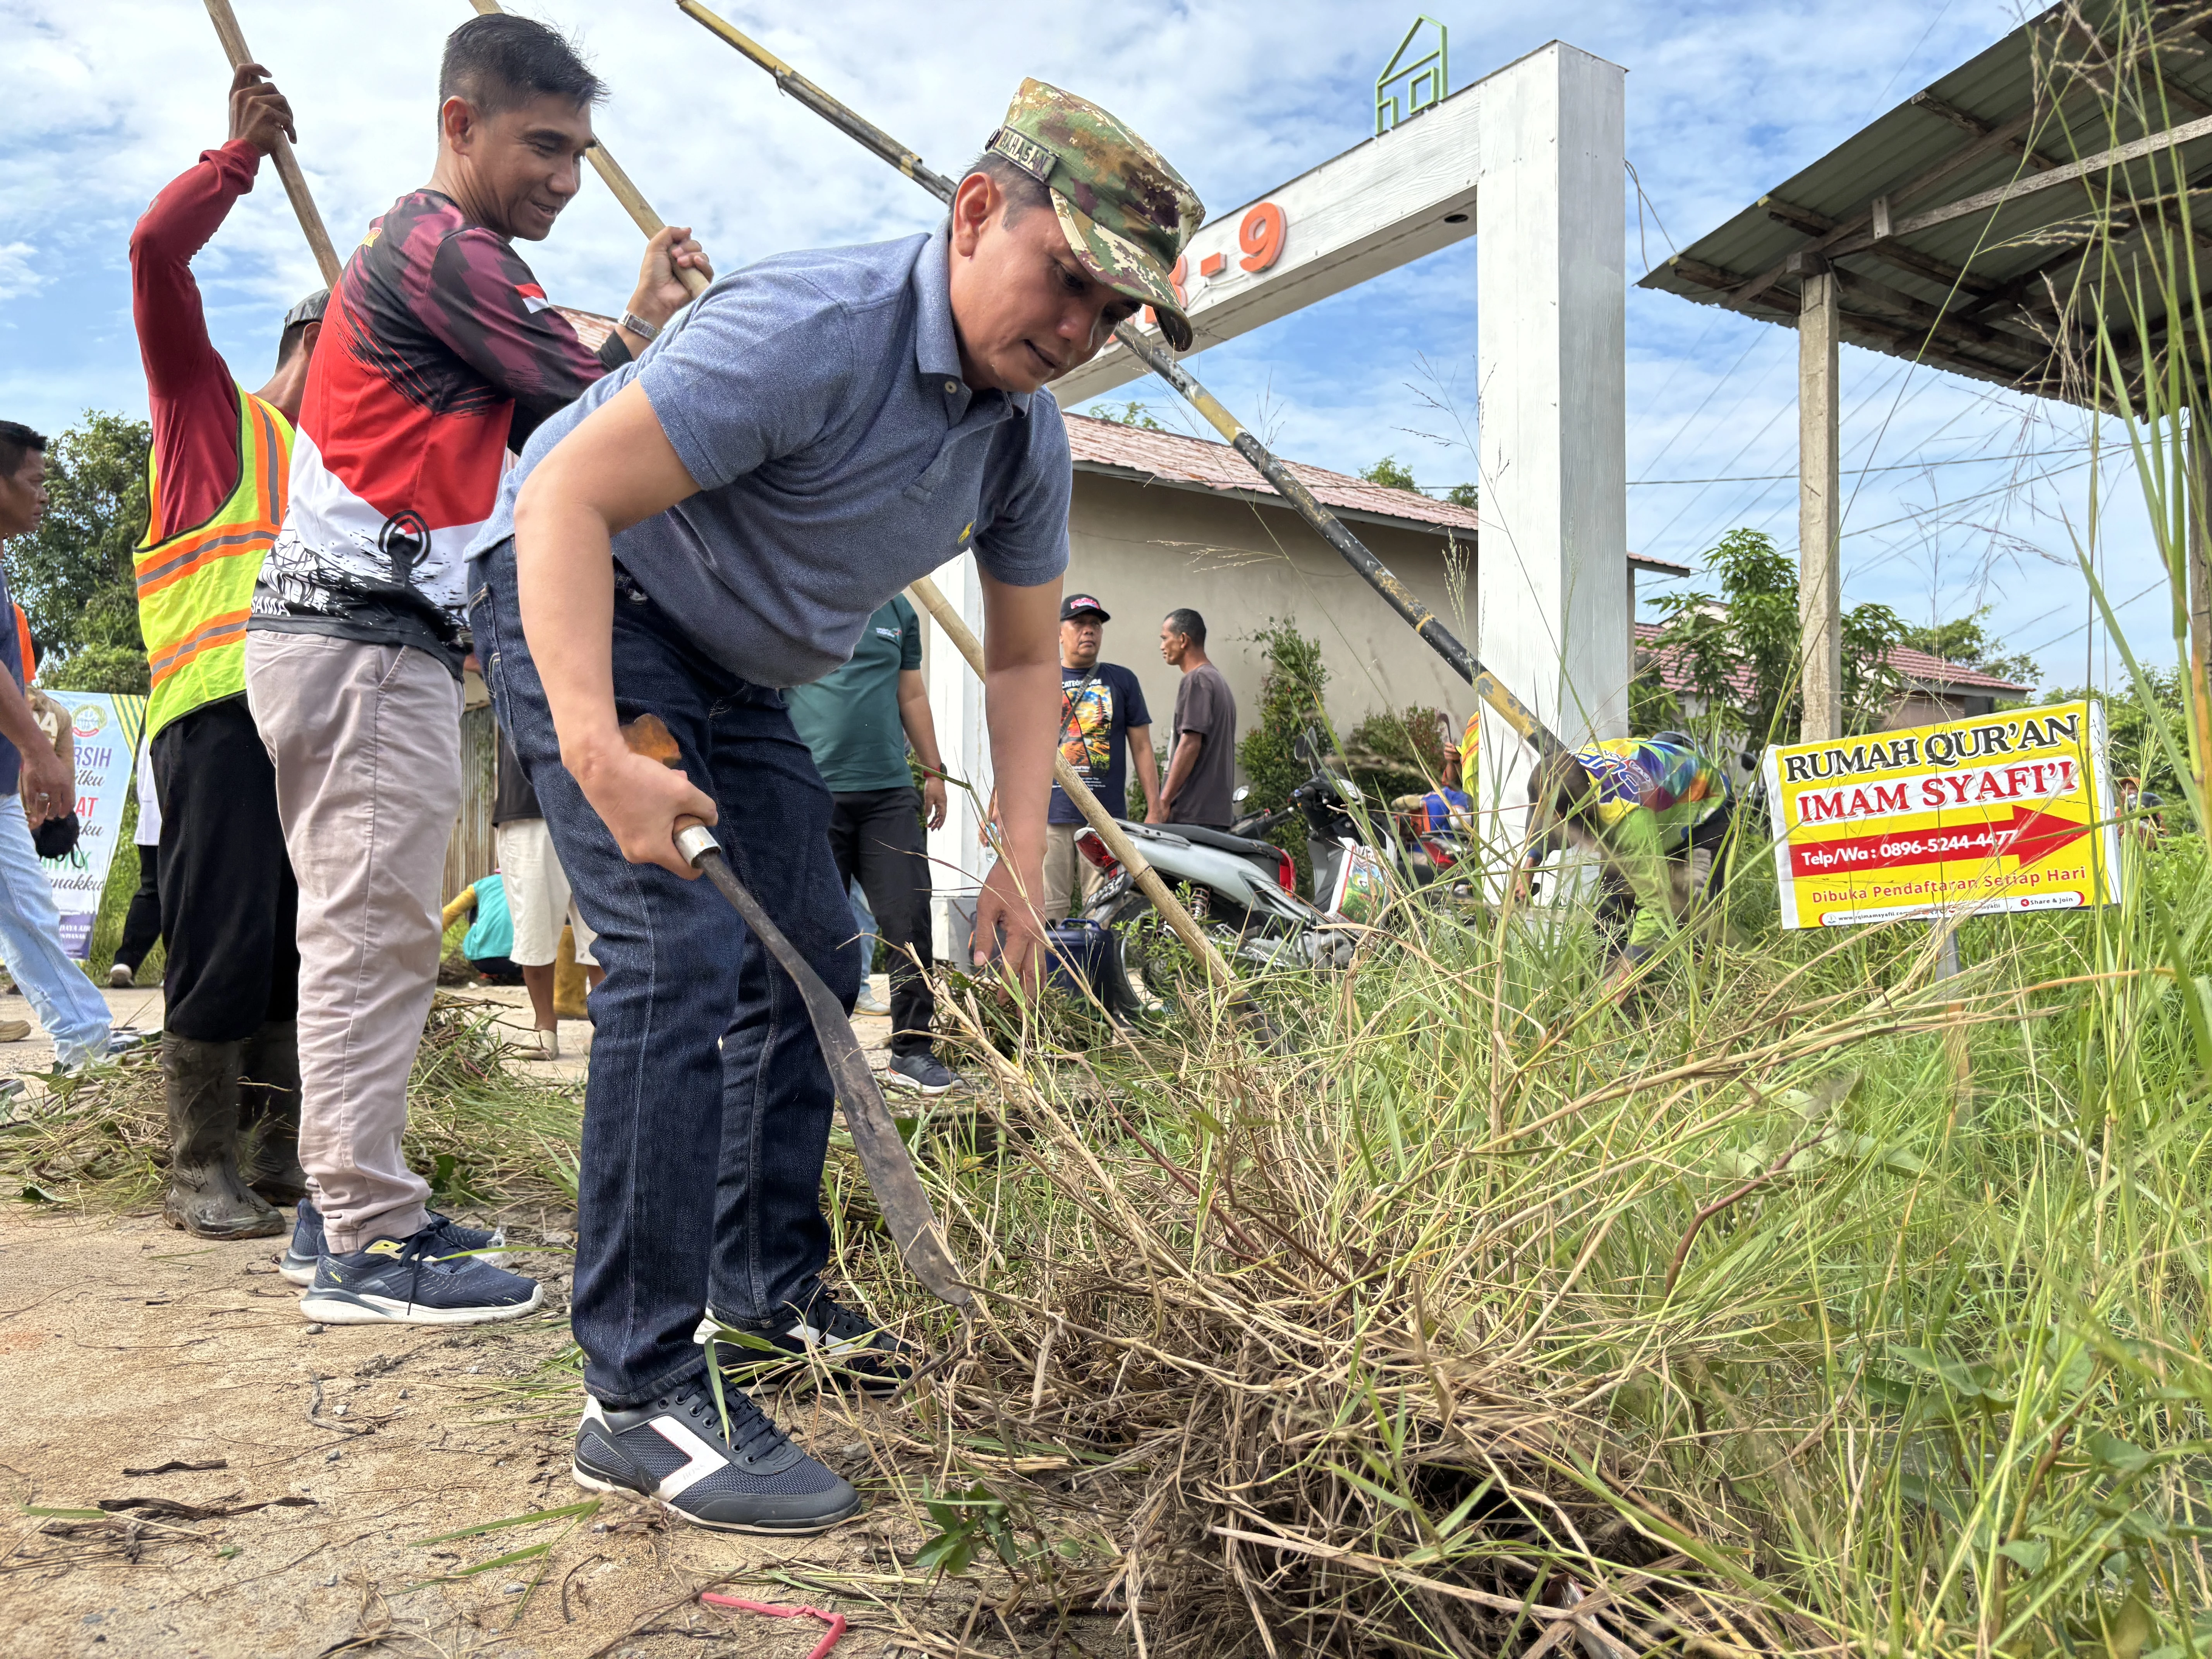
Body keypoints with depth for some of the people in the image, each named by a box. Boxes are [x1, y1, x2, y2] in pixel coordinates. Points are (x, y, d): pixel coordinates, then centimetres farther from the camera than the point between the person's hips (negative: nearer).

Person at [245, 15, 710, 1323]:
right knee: (377, 933, -11)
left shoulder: (435, 256, 26)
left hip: (360, 636, 11)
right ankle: (371, 1245, -7)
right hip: (368, 641, -11)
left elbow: (552, 437, 21)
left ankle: (350, 1207, 20)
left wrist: (641, 327, 13)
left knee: (360, 933, 12)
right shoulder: (444, 249, -8)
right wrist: (653, 318, 9)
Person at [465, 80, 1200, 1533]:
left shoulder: (1030, 444, -4)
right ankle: (643, 1396, -13)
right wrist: (599, 757, -42)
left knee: (811, 959, 9)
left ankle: (768, 1287, 25)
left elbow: (1023, 658, 5)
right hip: (577, 601, -8)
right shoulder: (812, 328, -29)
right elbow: (567, 499, -32)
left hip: (732, 670, 9)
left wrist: (1023, 859, -4)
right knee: (689, 953, -22)